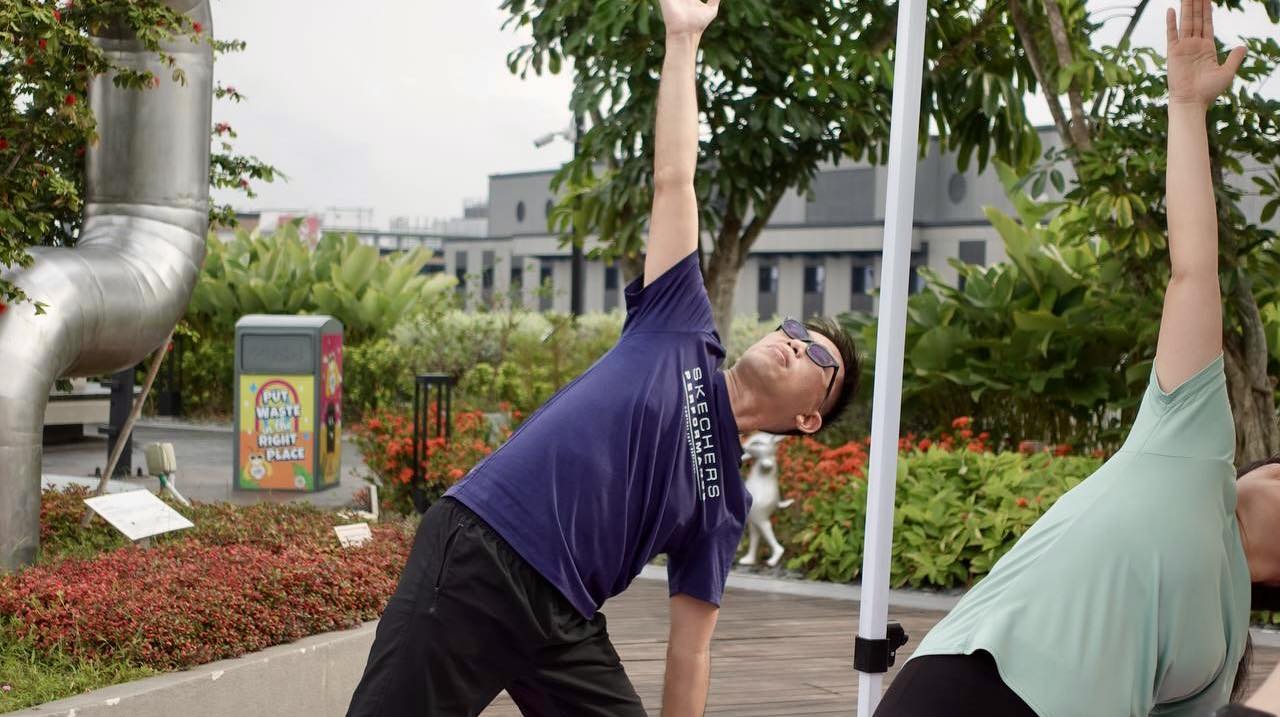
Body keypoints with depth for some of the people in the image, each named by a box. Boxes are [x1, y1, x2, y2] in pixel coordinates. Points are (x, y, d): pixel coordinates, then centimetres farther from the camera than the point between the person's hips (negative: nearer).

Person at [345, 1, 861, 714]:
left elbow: (690, 648, 16)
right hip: (479, 554, -5)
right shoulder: (682, 332, 11)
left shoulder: (725, 498, 17)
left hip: (565, 621, 5)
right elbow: (674, 180, 13)